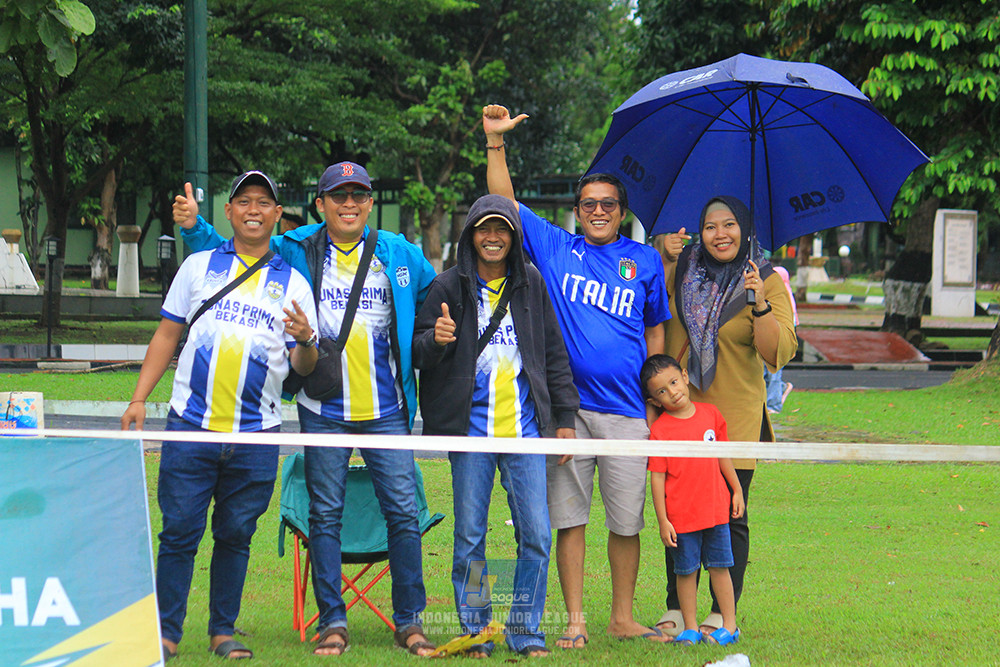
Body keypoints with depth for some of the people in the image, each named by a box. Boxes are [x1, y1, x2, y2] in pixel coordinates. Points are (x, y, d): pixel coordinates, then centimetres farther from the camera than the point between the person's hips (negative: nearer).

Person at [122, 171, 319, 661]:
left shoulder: (293, 284, 11)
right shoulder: (199, 267, 11)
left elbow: (304, 367, 8)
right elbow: (167, 335, 13)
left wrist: (305, 341, -15)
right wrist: (139, 398, 4)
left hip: (256, 435, 1)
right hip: (191, 424, -1)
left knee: (235, 535, 5)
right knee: (180, 531, -3)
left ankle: (223, 631, 15)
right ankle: (166, 633, 4)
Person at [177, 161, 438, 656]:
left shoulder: (401, 256, 8)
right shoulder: (295, 252, 5)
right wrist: (194, 226, 1)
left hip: (385, 410, 1)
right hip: (324, 410, -1)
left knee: (403, 511, -2)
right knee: (325, 514, 1)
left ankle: (409, 621, 7)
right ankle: (333, 622, 9)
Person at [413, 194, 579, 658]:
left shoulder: (530, 284, 10)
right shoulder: (450, 286, 3)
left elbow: (554, 352, 16)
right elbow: (417, 353, 3)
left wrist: (565, 415, 13)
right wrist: (436, 340, -20)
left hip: (524, 427, 2)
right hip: (471, 427, -2)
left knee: (536, 535, -3)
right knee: (470, 537, 1)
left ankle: (525, 630, 8)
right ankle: (475, 629, 12)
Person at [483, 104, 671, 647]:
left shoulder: (645, 261, 10)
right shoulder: (555, 249, 8)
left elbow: (655, 332, 16)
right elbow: (504, 202, 5)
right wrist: (495, 142, -5)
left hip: (626, 410, 0)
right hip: (567, 405, 0)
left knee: (626, 520, 3)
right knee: (569, 517, 2)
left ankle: (623, 617, 16)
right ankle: (575, 619, 9)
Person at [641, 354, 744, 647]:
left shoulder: (710, 414, 4)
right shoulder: (659, 430, -8)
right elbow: (656, 477, -7)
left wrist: (736, 490, 17)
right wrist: (662, 520, -9)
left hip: (716, 508, 2)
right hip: (681, 515, -2)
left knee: (719, 566, 7)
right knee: (686, 571, 5)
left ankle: (729, 624, 15)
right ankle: (690, 627, 14)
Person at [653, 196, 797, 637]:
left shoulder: (768, 282, 0)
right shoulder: (681, 270, 6)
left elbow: (779, 353, -9)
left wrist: (761, 304, -24)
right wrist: (663, 257, 0)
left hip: (735, 417, -2)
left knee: (729, 517, -1)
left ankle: (723, 613, 8)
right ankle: (676, 607, 15)